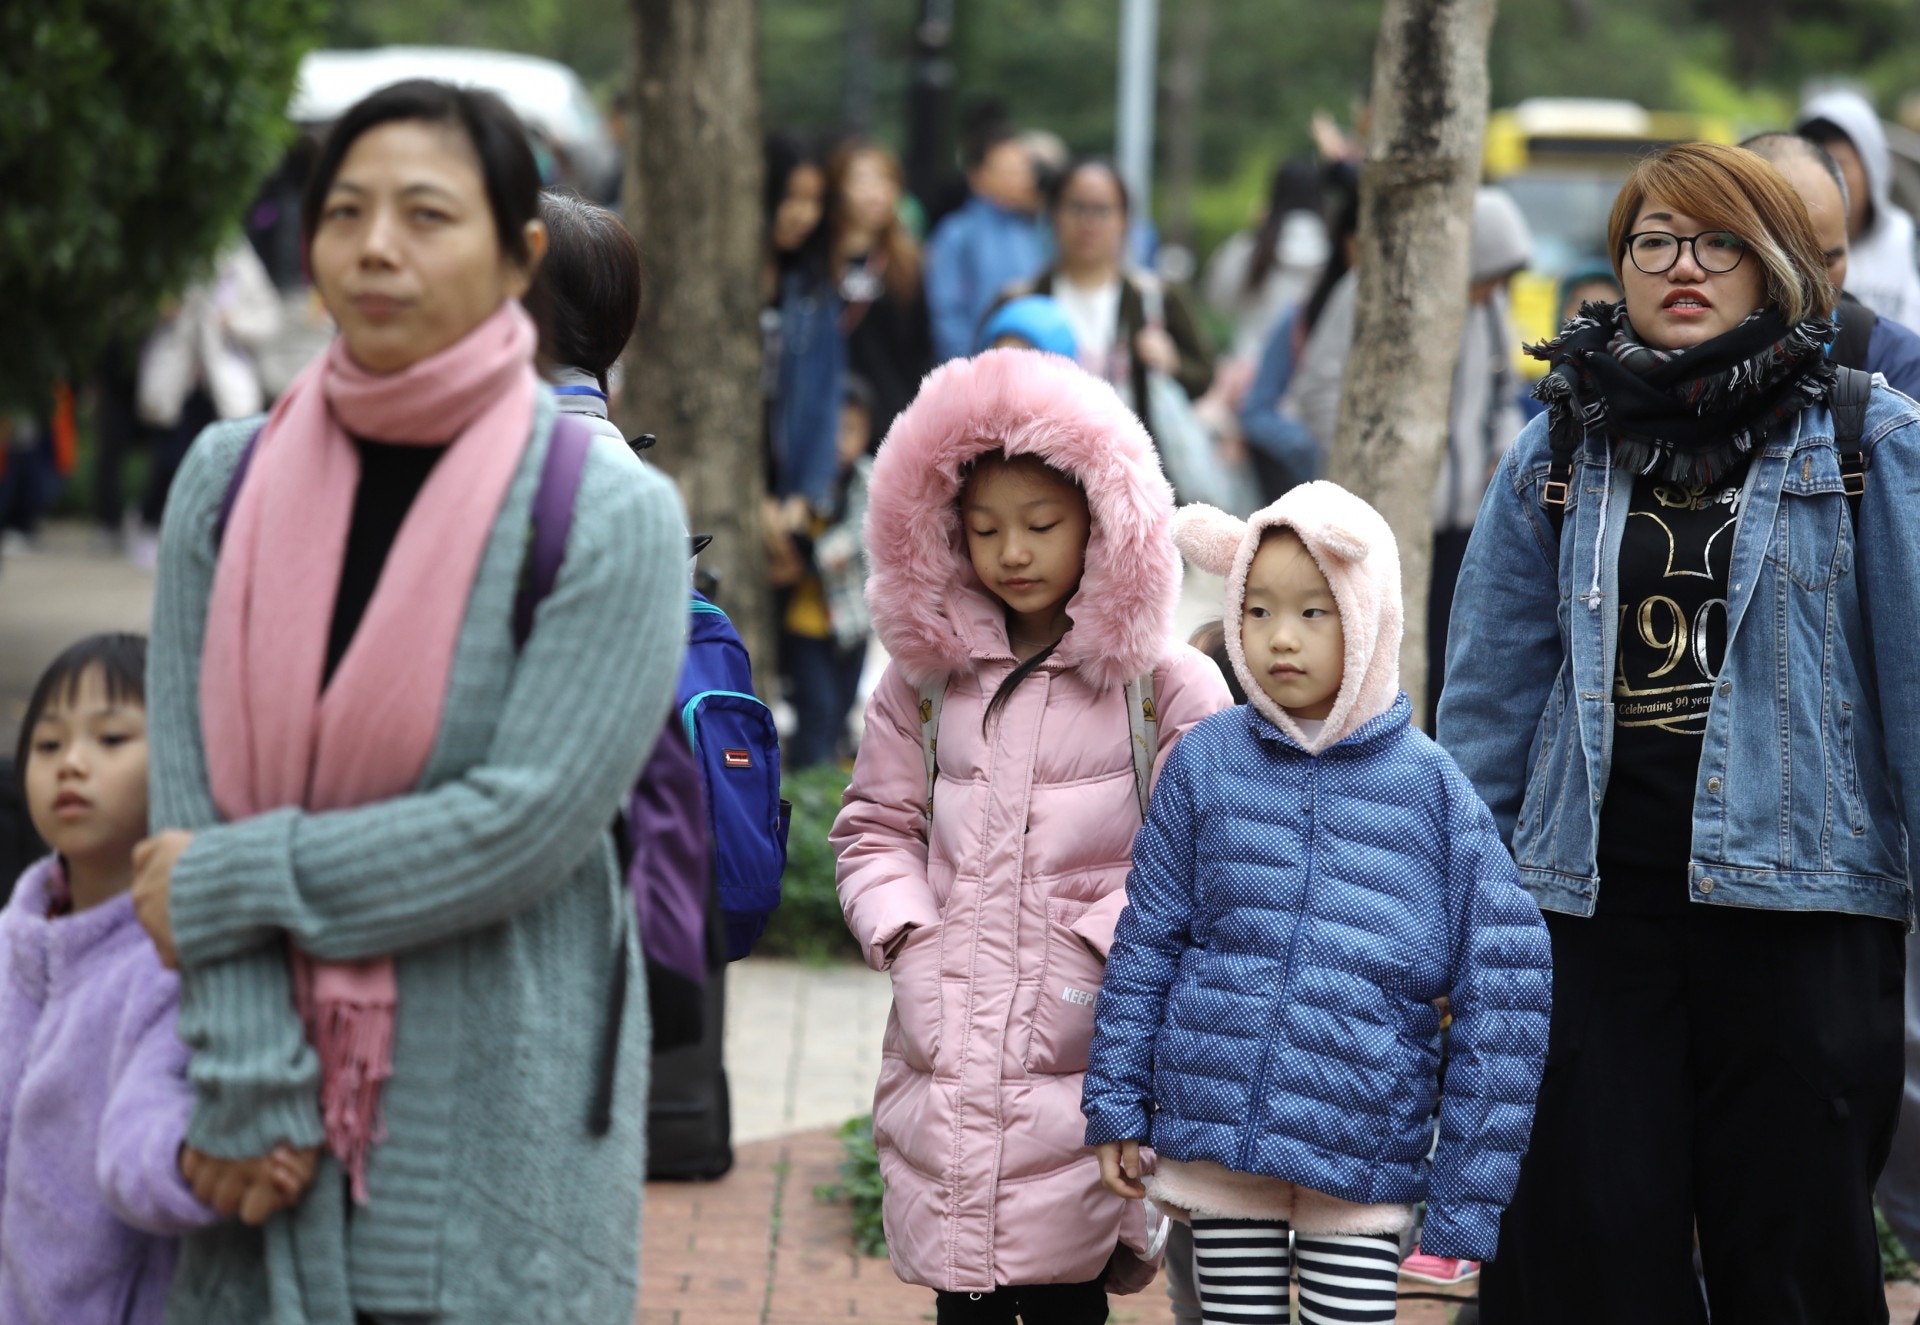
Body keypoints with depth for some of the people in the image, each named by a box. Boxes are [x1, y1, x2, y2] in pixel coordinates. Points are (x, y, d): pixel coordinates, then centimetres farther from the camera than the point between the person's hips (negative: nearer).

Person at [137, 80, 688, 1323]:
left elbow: (525, 821, -16)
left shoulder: (612, 514, -8)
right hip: (279, 1098, 3)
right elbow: (193, 803, -2)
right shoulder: (232, 482, 3)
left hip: (499, 1123, -3)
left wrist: (233, 883, -11)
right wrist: (250, 1089, -10)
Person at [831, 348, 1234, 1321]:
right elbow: (876, 825, 17)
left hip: (1085, 1051, -3)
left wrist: (1109, 939, -13)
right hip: (947, 1046, 3)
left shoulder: (1163, 685, 0)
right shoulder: (926, 674, 12)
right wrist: (902, 930, 1)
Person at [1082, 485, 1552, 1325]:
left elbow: (1502, 994, -3)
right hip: (1212, 1131, 2)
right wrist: (1117, 1109, 6)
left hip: (1364, 1155, -1)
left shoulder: (1433, 790, -4)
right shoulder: (1205, 764, 1)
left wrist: (1469, 1191, -5)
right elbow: (1146, 943, 8)